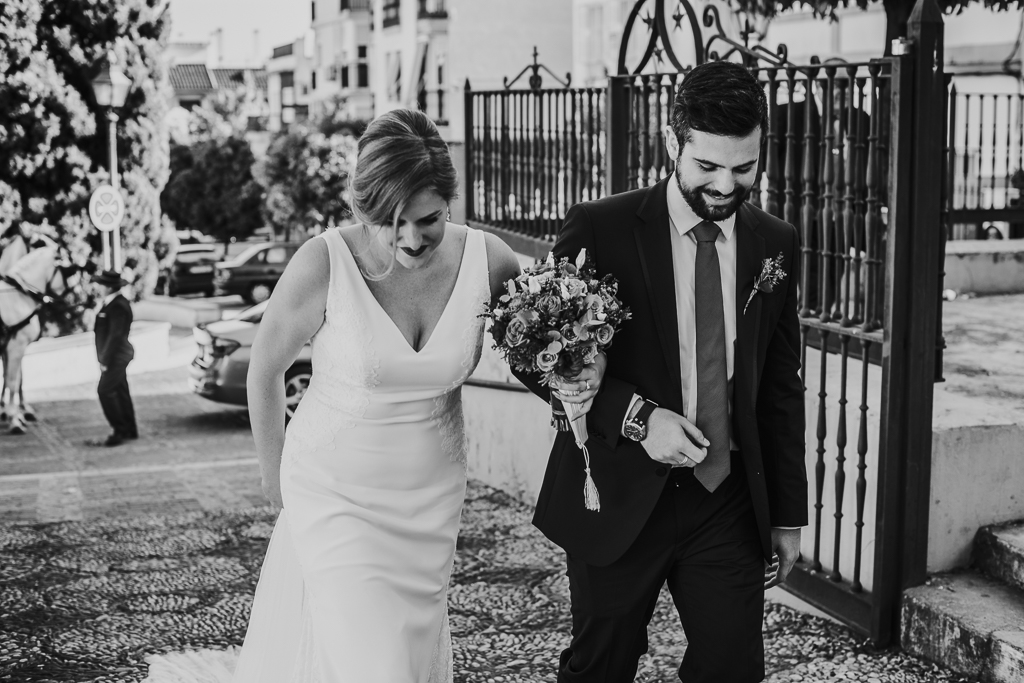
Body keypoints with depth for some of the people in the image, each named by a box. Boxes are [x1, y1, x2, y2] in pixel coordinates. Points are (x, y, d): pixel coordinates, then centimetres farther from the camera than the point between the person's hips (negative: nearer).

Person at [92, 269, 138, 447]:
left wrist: (105, 360, -21)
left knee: (105, 391, -11)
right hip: (115, 357, 10)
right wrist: (104, 358, 14)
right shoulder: (112, 302, 10)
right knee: (120, 391, 15)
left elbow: (115, 335, -24)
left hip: (116, 357, -10)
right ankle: (130, 429, 23)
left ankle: (119, 432, -8)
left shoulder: (118, 306, -22)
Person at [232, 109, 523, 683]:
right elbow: (265, 370, -5)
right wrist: (275, 475, 6)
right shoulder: (323, 264, -22)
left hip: (434, 496, 4)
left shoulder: (487, 258, -14)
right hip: (337, 494, -3)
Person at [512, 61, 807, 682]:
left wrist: (789, 515, 11)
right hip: (619, 496, -3)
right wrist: (635, 417, -20)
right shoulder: (599, 229, -9)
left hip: (730, 502, 3)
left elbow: (782, 387, 10)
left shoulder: (776, 246, 4)